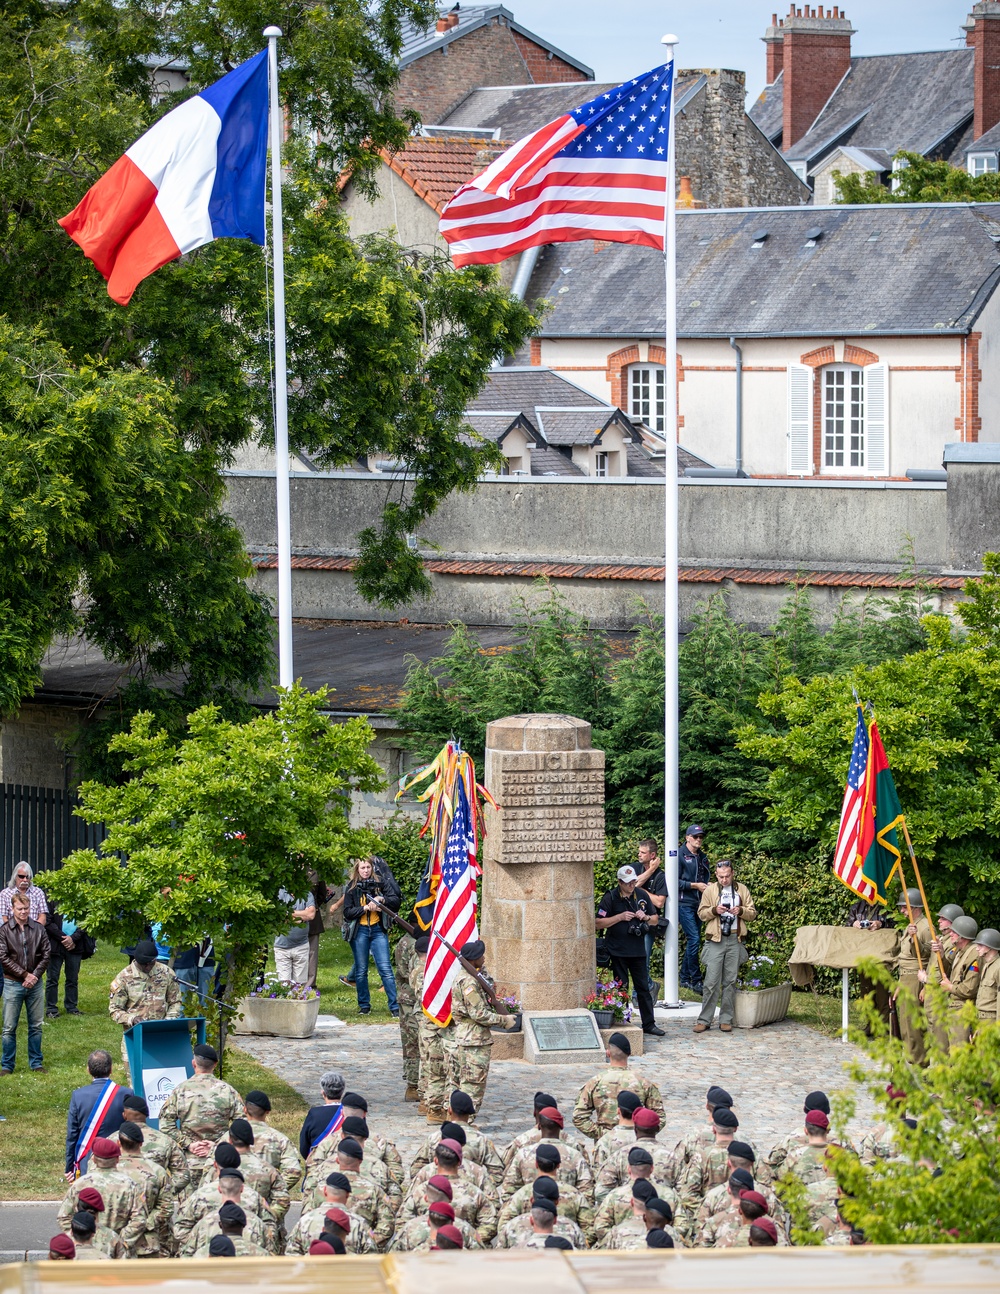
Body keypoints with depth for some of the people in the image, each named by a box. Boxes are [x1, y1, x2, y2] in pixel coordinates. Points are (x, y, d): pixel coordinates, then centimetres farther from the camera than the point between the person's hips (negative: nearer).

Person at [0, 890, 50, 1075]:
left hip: (35, 983, 2)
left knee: (36, 1026, 8)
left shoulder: (38, 928, 3)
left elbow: (45, 955, 3)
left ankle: (36, 1063, 18)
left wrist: (35, 976, -9)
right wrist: (25, 975, -13)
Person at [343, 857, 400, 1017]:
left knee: (386, 969, -7)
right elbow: (347, 912, -1)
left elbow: (396, 901, -2)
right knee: (361, 971, 7)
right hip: (360, 931, 1)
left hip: (378, 930, -1)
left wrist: (382, 899, -20)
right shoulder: (352, 887, 4)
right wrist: (366, 908, -13)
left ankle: (395, 1006, -5)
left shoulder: (381, 883, 3)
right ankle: (364, 1005, 18)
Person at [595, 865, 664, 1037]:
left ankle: (649, 1024, 11)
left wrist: (646, 917, -6)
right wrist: (620, 917, -16)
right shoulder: (611, 898, -5)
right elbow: (598, 923, -9)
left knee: (643, 987, 6)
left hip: (638, 950, 4)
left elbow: (655, 919, 17)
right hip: (618, 950, -4)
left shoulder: (642, 896, 8)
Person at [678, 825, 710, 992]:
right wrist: (695, 886, -16)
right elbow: (675, 881, -11)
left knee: (692, 941, 10)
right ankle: (696, 981, -11)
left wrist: (707, 886, 3)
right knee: (694, 939, -13)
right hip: (684, 903, -7)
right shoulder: (680, 855, -6)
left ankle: (685, 978, 18)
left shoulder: (702, 857, 16)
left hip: (698, 903, 7)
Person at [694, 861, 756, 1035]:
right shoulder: (710, 891, 6)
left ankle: (726, 1019, 10)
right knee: (712, 981, -7)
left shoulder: (742, 890, 10)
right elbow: (701, 914, 5)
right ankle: (704, 1020, -3)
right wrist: (714, 910, -14)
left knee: (730, 981, 5)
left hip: (735, 940, 2)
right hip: (715, 939, -2)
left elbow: (752, 913, 11)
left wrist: (741, 911, -9)